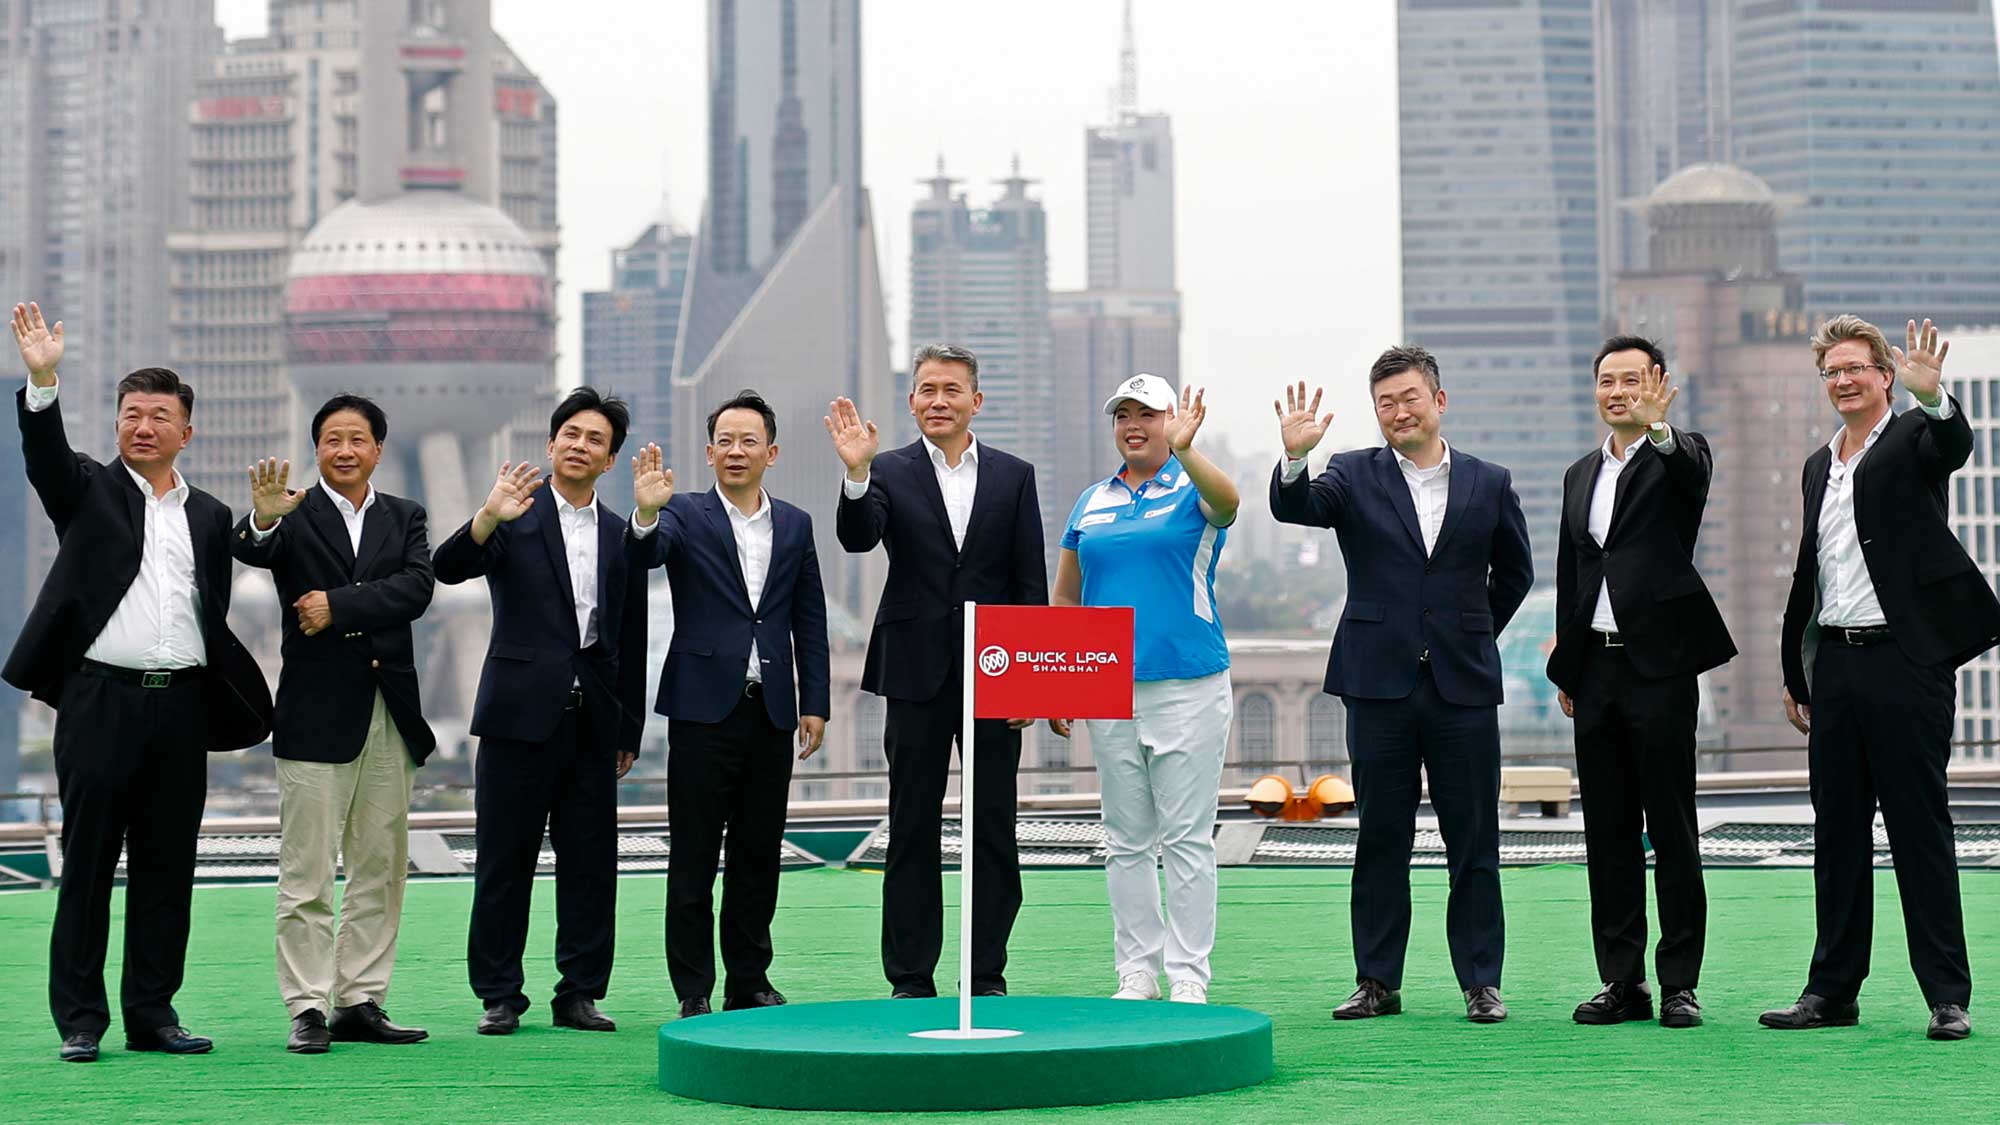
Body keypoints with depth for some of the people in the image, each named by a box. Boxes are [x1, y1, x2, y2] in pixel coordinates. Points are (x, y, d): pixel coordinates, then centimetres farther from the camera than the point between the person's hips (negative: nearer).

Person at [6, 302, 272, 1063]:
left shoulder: (209, 516, 15)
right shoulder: (88, 490, 6)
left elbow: (214, 618, 16)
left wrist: (233, 704, 6)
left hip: (180, 706, 3)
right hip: (100, 700, -3)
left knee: (167, 866, 6)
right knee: (87, 862, 0)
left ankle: (152, 1014, 14)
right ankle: (80, 1020, 5)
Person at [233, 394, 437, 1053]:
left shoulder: (404, 518, 11)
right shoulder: (294, 515, 1)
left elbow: (417, 589, -5)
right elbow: (253, 553, -21)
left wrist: (338, 605, -14)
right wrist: (262, 521, -43)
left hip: (389, 713, 4)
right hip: (316, 712, -4)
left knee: (381, 869, 8)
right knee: (306, 873, -4)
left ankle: (361, 1002, 15)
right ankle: (307, 1010, 0)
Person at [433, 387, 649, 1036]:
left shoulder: (622, 538, 13)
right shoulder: (515, 520, 2)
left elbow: (631, 641, 16)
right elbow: (447, 568, -14)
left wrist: (630, 729, 13)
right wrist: (488, 517, -31)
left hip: (593, 721, 4)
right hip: (521, 714, -3)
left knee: (590, 863, 5)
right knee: (505, 861, 1)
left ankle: (580, 993, 13)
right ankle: (499, 996, 8)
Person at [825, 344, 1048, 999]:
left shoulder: (1013, 476, 7)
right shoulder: (889, 472, 4)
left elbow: (1030, 583, 6)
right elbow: (857, 538, -13)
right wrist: (856, 474, -30)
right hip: (917, 674, -1)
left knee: (993, 832, 4)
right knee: (912, 829, 3)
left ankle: (987, 978, 11)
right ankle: (910, 980, 8)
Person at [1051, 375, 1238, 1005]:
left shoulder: (1193, 491, 0)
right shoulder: (1092, 503, 13)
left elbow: (1226, 500, -25)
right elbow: (1065, 596, 18)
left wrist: (1185, 452, -43)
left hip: (1188, 685, -4)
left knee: (1187, 837, -3)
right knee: (1126, 841, 8)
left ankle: (1189, 978, 1)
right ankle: (1137, 973, 14)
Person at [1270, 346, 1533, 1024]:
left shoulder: (1488, 484, 7)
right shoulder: (1354, 476, 4)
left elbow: (1513, 572, 19)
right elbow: (1295, 509, -15)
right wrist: (1294, 458, -33)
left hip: (1463, 687, 0)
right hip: (1380, 686, 0)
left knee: (1473, 843, 2)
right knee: (1380, 841, 5)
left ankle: (1481, 982, 9)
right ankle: (1378, 982, 12)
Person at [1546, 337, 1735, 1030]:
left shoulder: (1679, 457, 1)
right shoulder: (1581, 475, 17)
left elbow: (1695, 475, -25)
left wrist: (1657, 429, -44)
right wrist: (1564, 670, 17)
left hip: (1660, 661, -6)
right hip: (1595, 668, 6)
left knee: (1672, 829, -2)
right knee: (1608, 831, 7)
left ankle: (1680, 982, 2)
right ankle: (1621, 981, 12)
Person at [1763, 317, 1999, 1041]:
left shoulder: (1912, 440, 0)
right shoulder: (1818, 466, 18)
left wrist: (1932, 395, -45)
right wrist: (1796, 673, 21)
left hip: (1905, 661, -6)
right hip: (1835, 666, 6)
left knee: (1921, 830, -4)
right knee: (1837, 832, 9)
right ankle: (1833, 990, 16)